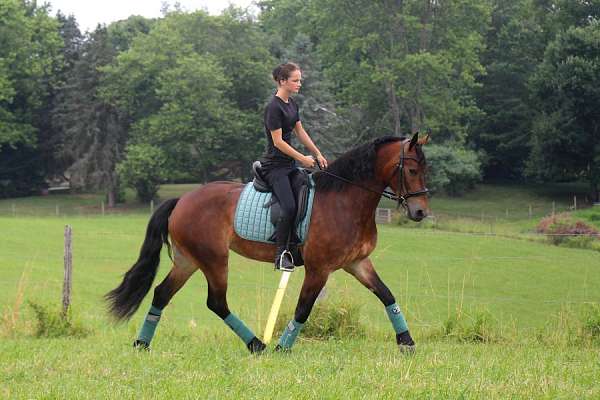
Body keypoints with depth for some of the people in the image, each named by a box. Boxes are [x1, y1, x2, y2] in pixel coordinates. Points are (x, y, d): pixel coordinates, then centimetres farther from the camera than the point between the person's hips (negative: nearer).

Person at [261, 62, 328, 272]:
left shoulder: (292, 104, 11)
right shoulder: (274, 107, -17)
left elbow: (300, 132, 19)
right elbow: (278, 141, -18)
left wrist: (318, 154, 14)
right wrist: (302, 158, -14)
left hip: (289, 164, 9)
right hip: (274, 166, -9)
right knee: (289, 207, -21)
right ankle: (281, 255, -13)